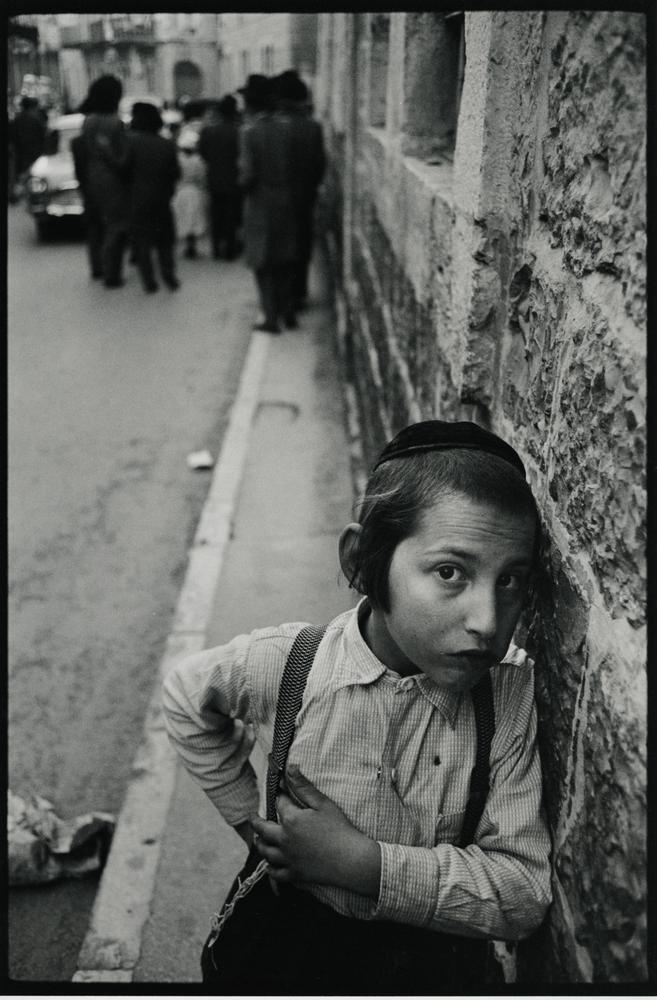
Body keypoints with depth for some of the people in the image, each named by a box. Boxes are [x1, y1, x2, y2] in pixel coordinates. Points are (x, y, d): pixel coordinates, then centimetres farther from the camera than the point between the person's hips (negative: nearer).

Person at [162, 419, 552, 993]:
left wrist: (363, 863, -30)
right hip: (291, 942, 0)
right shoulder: (282, 664, -25)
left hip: (440, 957, 1)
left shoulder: (511, 688, -24)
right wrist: (248, 814, -6)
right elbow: (185, 696, -3)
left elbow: (526, 892, -22)